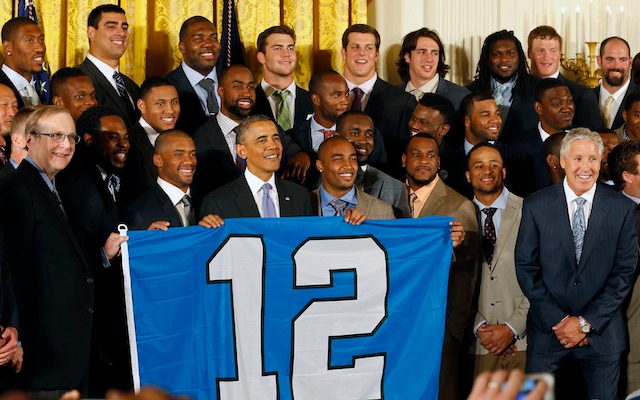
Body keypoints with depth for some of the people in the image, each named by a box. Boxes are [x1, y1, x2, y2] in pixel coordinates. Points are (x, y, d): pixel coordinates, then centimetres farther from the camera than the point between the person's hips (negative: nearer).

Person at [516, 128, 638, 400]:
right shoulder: (536, 205, -1)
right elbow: (526, 267, -1)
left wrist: (586, 322, -9)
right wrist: (557, 321, -9)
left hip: (601, 331, 0)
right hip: (547, 328, 0)